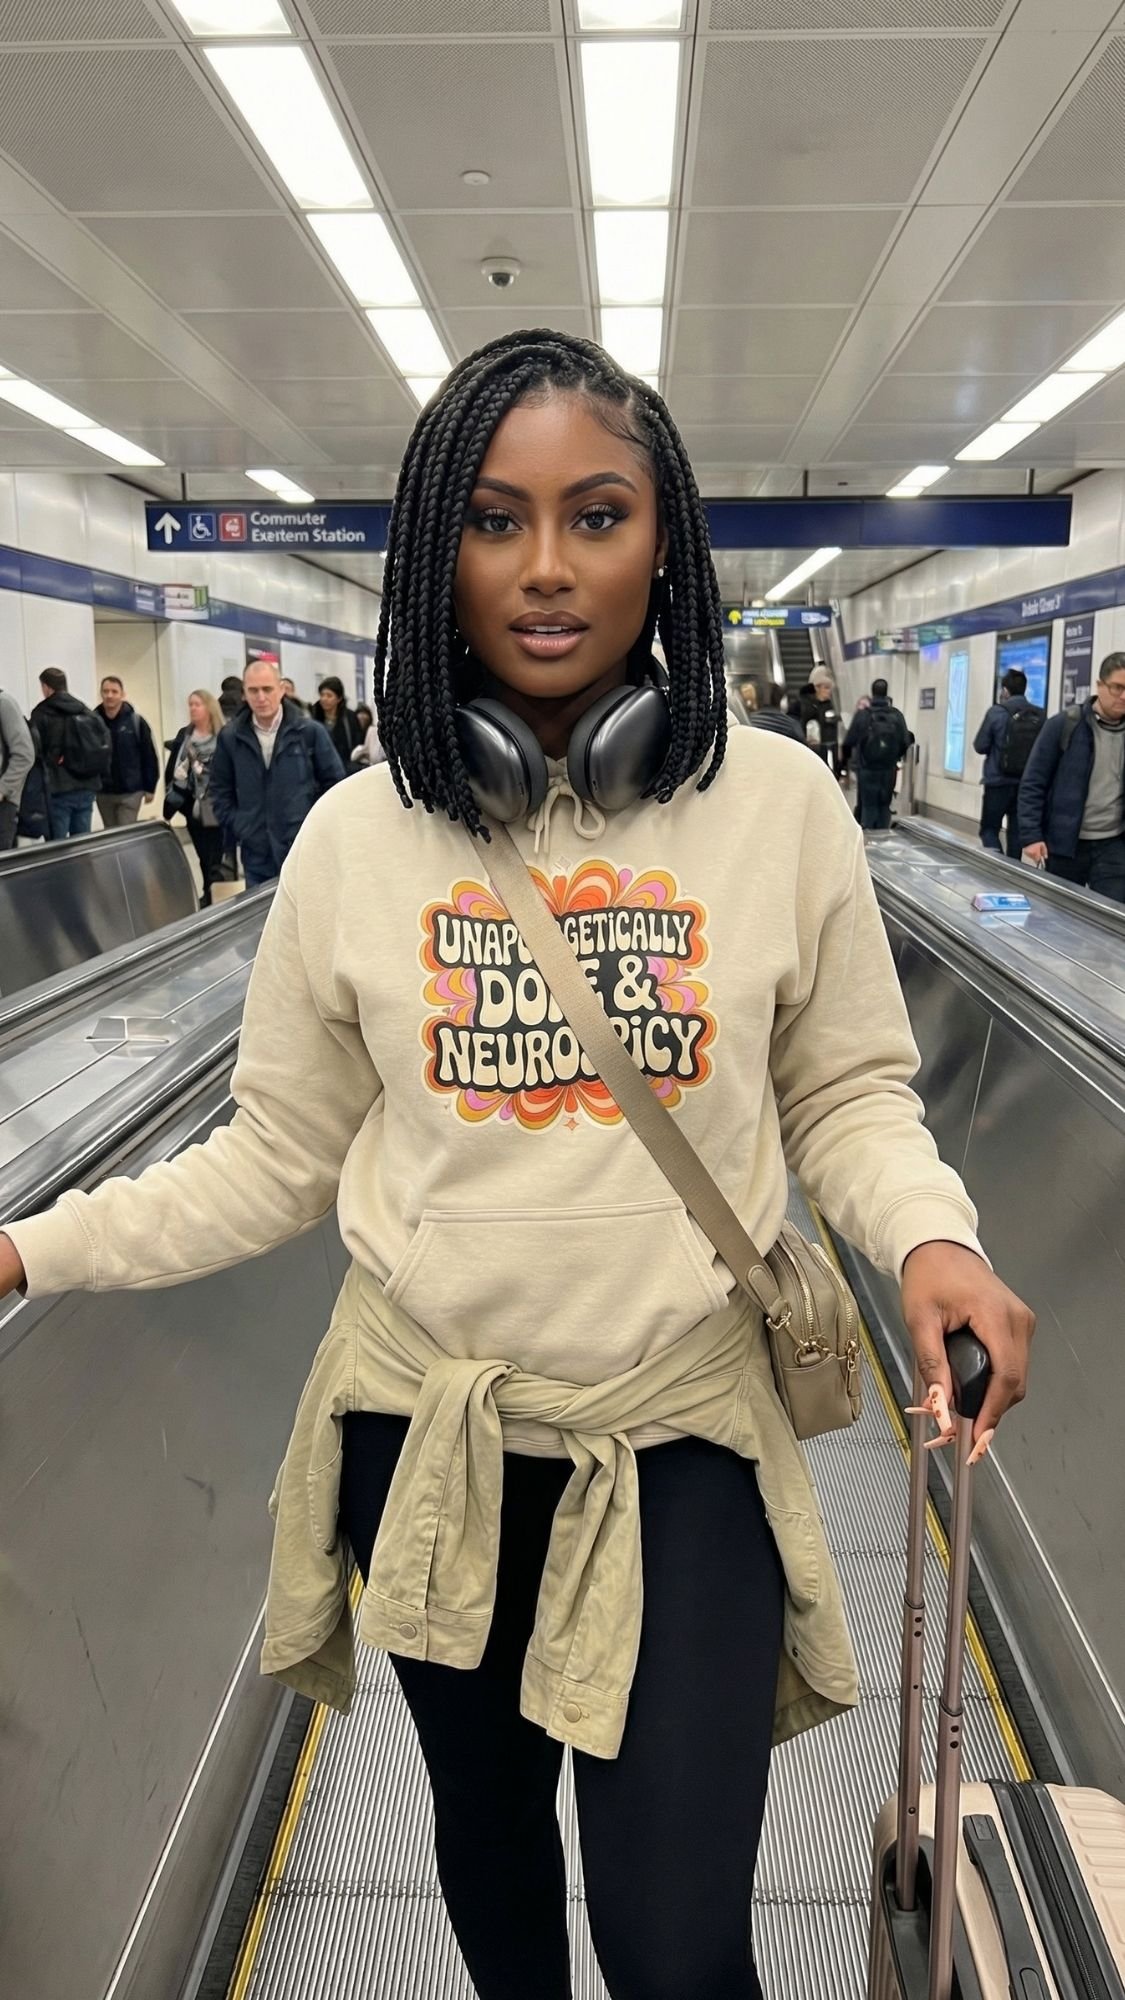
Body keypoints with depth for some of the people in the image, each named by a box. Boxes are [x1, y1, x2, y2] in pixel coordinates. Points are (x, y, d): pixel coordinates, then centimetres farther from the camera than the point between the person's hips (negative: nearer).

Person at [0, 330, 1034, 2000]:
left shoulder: (781, 803, -9)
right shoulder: (360, 834, -6)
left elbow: (848, 1093, 1)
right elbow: (282, 1155, 0)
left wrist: (932, 1237, -18)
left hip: (682, 1438, -1)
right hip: (426, 1432, 2)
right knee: (484, 1814, 27)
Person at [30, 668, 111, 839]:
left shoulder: (41, 714, -3)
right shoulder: (88, 713, 14)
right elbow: (106, 745, 10)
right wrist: (99, 778, 13)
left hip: (57, 789, -5)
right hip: (87, 788, 6)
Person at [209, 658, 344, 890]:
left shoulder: (310, 731, -3)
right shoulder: (230, 737, 4)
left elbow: (334, 783, 4)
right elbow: (221, 789, 14)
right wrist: (237, 828, 3)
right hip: (256, 855, 2)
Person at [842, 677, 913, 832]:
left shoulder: (862, 714, -9)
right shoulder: (897, 715, -4)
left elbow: (849, 742, -8)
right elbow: (905, 742, -4)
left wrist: (846, 760, 12)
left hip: (867, 769, -2)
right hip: (889, 769, 2)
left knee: (868, 805, 5)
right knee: (884, 805, 13)